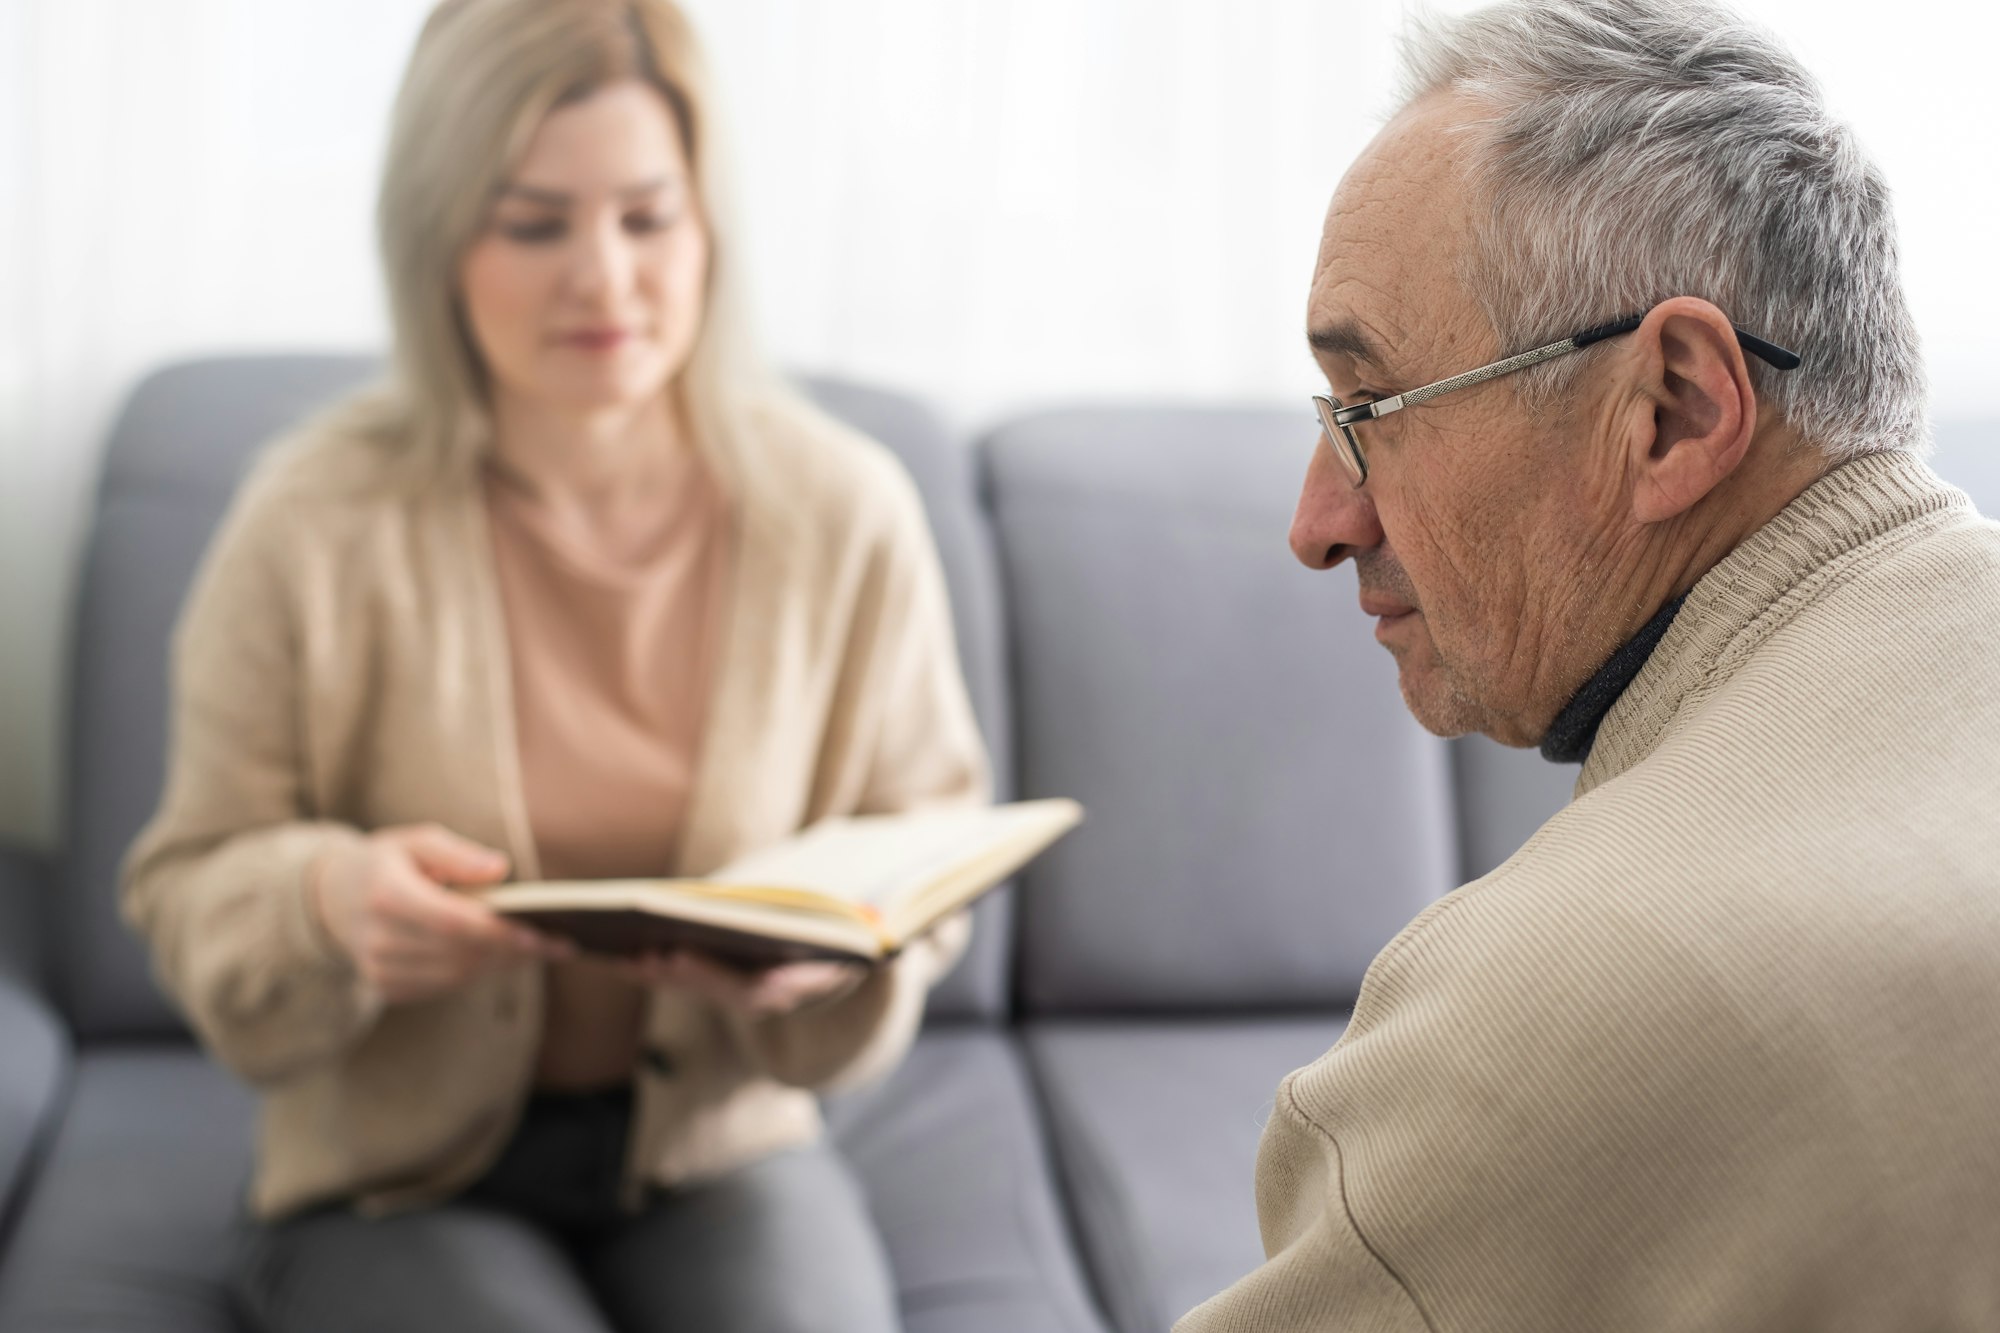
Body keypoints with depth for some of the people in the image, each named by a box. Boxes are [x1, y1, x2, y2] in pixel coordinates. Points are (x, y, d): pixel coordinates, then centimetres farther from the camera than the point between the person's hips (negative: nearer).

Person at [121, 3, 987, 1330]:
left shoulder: (844, 513, -7)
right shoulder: (317, 528, -11)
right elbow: (195, 890, -3)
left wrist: (832, 951, -20)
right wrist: (328, 901, -25)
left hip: (721, 1141, 1)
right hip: (400, 1172, -1)